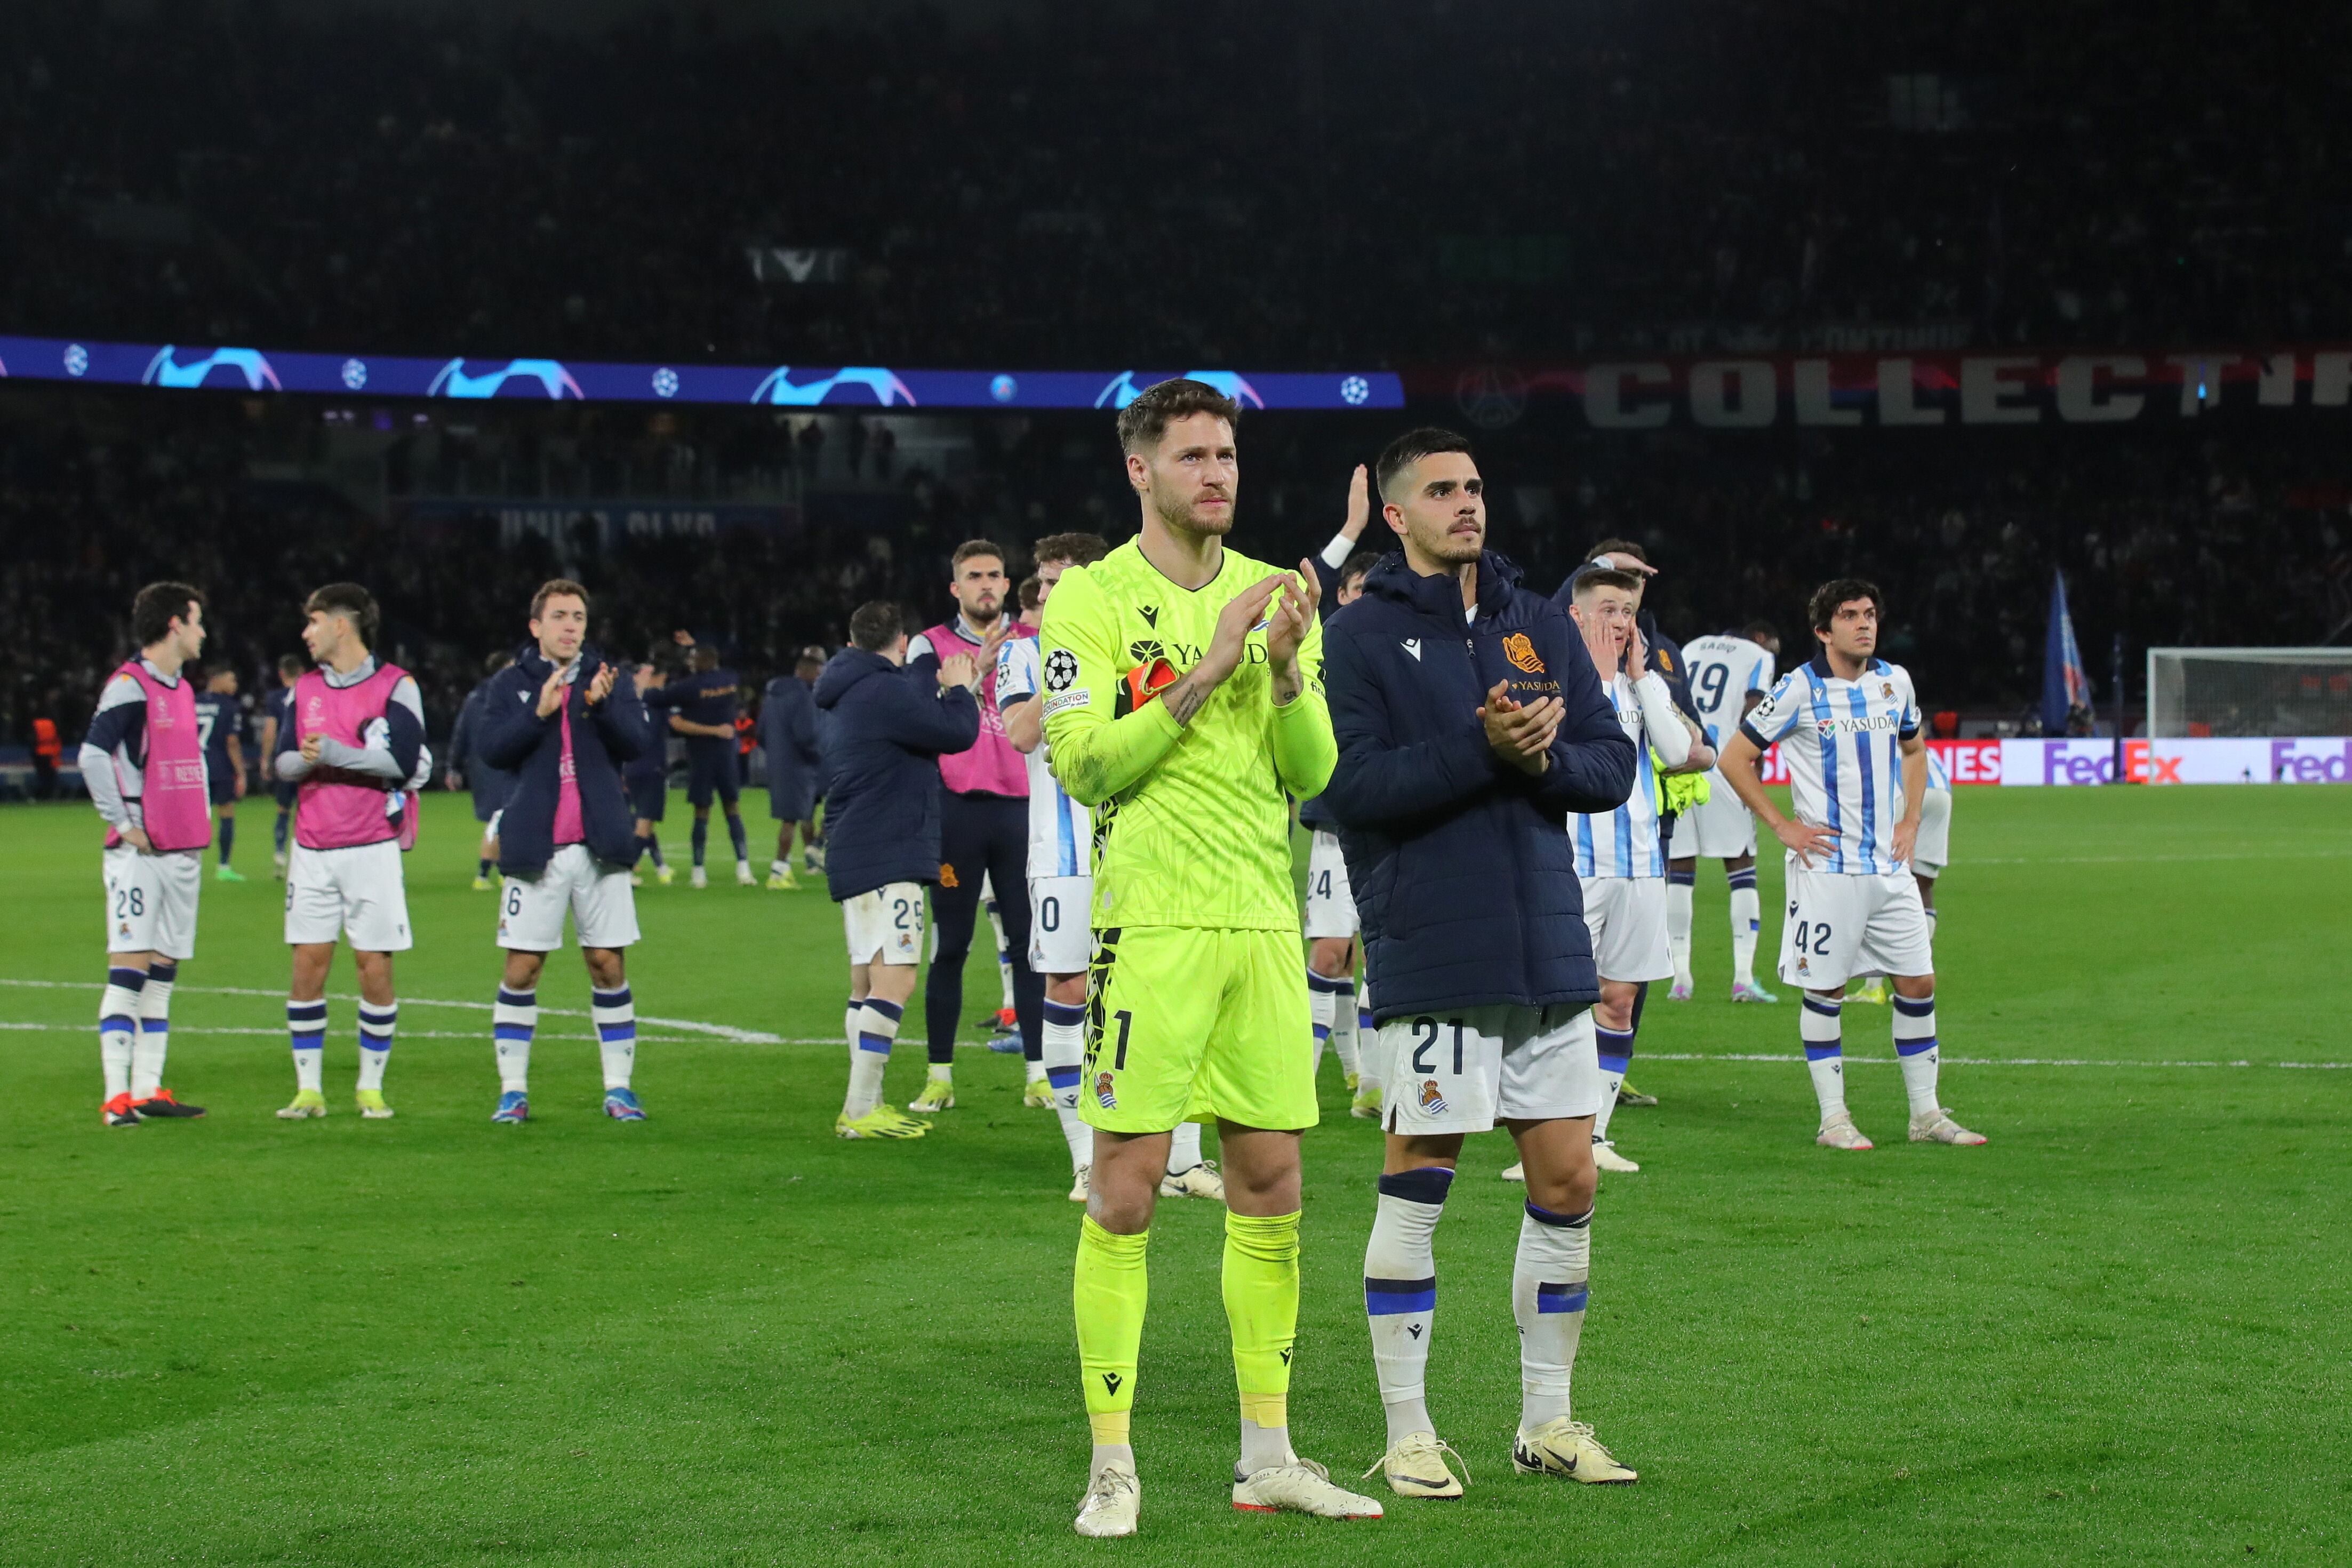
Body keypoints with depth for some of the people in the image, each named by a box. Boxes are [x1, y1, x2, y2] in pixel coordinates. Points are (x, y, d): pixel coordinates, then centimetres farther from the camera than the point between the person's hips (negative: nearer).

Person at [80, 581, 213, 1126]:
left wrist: (202, 822, 17)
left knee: (163, 972, 8)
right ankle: (117, 1096, -12)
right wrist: (122, 824, -17)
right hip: (140, 853, -8)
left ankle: (148, 1089, 11)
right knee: (129, 969, -10)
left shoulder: (184, 691, 16)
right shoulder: (129, 686, -10)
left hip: (184, 853, 8)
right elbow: (93, 756, -19)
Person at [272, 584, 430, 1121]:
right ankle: (308, 1090, 6)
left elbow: (402, 761, -14)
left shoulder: (396, 686, -2)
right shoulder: (305, 689, 14)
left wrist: (335, 753, -17)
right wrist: (305, 760, -14)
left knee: (374, 967, -3)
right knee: (308, 965, 0)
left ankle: (372, 1087, 9)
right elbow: (281, 762, 8)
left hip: (372, 849, -4)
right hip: (313, 850, 4)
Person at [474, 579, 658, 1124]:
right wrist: (538, 712, -21)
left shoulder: (610, 678, 8)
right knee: (521, 970, 0)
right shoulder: (511, 684, 5)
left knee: (608, 965, 2)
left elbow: (639, 741, -4)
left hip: (600, 847, 1)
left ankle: (619, 1088, 10)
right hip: (534, 848, -1)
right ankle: (513, 1090, 7)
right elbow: (492, 748, -8)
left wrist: (604, 705, -21)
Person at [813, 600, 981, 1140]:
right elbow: (956, 731, -16)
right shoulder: (885, 692, -15)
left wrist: (950, 688, 17)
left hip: (853, 858, 11)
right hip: (885, 857, -11)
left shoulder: (845, 694, 17)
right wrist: (960, 690, 2)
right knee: (894, 980, -12)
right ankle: (861, 1110, -15)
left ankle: (865, 1105, 17)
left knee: (867, 981, 14)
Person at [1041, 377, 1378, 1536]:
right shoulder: (1091, 599, -1)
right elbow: (1082, 763, -11)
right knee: (1125, 1190, -6)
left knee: (1270, 1189, 7)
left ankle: (1267, 1456, 15)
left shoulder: (1271, 595, 13)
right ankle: (1112, 1462, 0)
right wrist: (1203, 674, -15)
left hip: (1264, 920, 5)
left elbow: (1311, 774, 9)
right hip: (1149, 923, -5)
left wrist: (1287, 670, -8)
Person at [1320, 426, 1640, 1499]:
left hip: (1551, 952, 5)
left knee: (1566, 1184, 7)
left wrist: (1545, 757, -10)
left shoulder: (1543, 628, 13)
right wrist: (1482, 748, -20)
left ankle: (1547, 1422, 19)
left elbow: (1614, 765, 10)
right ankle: (1407, 1436, 7)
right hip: (1432, 957, -5)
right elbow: (1350, 784, -13)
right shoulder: (1362, 635, -2)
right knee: (1416, 1188, -2)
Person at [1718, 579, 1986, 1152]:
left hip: (1890, 865, 5)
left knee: (1918, 982, 5)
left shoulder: (1894, 681, 8)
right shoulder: (1799, 689, -7)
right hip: (1826, 864, -5)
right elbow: (1735, 759, -3)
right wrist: (1783, 827, -7)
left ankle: (1926, 1114, 14)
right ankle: (1833, 1119, 8)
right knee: (1825, 989, -1)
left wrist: (1910, 820, 13)